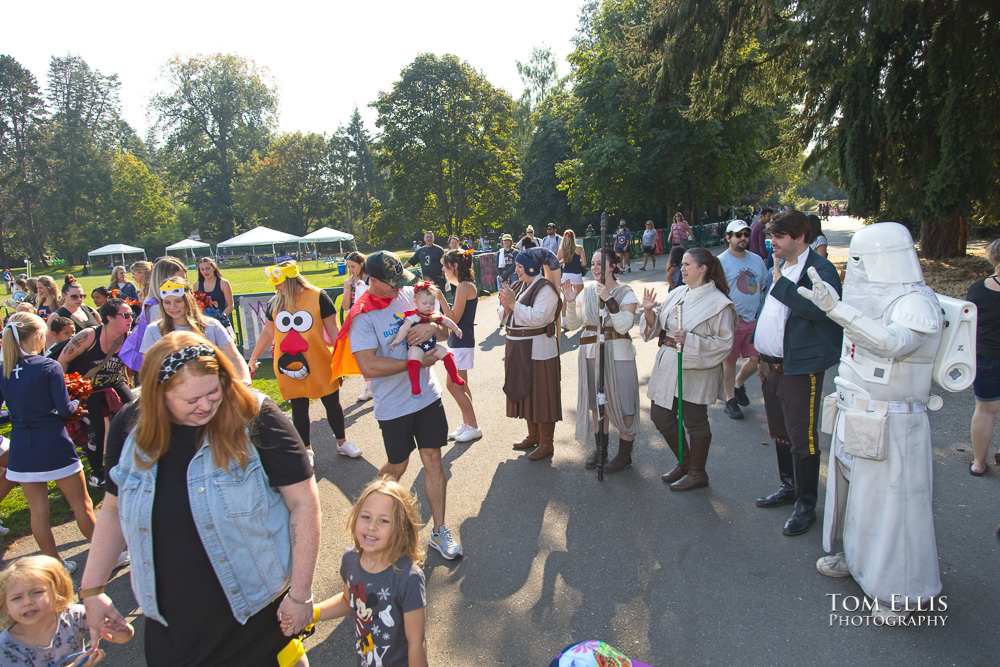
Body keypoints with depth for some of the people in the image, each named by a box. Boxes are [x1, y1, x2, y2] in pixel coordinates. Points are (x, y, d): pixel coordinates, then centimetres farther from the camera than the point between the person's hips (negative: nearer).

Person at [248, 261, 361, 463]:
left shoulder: (318, 297, -8)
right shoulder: (275, 302, 4)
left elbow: (333, 330, -5)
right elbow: (268, 333, 15)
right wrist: (253, 358, 19)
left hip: (320, 365, -3)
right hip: (289, 368, 3)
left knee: (332, 403, 9)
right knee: (299, 409, 10)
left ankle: (342, 443, 27)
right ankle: (306, 450, 26)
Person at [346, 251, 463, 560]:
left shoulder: (411, 294, 1)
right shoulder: (362, 316, -14)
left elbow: (445, 330, 8)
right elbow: (369, 366, -24)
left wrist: (432, 327, -17)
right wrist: (417, 362, -19)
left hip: (427, 394, 4)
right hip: (393, 404, -4)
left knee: (432, 459, 6)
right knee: (397, 466, 11)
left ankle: (439, 531, 19)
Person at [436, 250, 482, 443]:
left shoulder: (464, 287, -17)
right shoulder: (467, 285, 13)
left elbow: (454, 318, -19)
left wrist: (440, 297, -20)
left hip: (461, 341, -10)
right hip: (459, 340, 10)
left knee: (453, 386, -5)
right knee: (461, 387, 15)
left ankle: (473, 428, 4)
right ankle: (467, 424, 25)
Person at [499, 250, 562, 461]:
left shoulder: (545, 289, -12)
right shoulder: (517, 286, 12)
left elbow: (537, 318, -26)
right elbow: (505, 319, 13)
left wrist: (514, 303, -22)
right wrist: (505, 306, -8)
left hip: (538, 349, -8)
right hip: (518, 348, 8)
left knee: (541, 395, -1)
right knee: (524, 393, 16)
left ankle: (546, 443, 11)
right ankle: (533, 436, 31)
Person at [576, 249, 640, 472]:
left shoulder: (625, 293, -7)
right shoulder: (587, 290, 5)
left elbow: (623, 326, -18)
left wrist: (609, 299, -22)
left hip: (617, 354, -4)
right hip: (591, 353, 5)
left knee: (622, 404, 2)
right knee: (595, 402, 14)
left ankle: (625, 453, 19)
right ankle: (600, 449, 31)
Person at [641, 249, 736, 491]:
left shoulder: (718, 303, -11)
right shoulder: (676, 294, 8)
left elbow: (724, 343, -15)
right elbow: (657, 327, 11)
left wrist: (690, 340, -24)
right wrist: (649, 311, -8)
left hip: (695, 371, -7)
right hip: (667, 367, 7)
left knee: (694, 421, 6)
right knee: (660, 416, 12)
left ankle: (697, 473, 26)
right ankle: (684, 462, 35)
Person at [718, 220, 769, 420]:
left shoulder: (757, 260, 10)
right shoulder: (720, 262, -8)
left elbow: (764, 287, 18)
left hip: (755, 319, 5)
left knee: (756, 359, 6)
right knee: (729, 361, 5)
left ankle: (739, 384, 34)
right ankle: (730, 399, 21)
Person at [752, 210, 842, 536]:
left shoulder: (820, 269, -13)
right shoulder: (777, 267, 14)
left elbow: (818, 308, -30)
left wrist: (780, 282, -23)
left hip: (800, 368, -9)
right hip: (771, 366, 9)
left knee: (802, 440, 0)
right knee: (780, 434, 20)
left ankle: (806, 505, 13)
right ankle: (788, 487, 37)